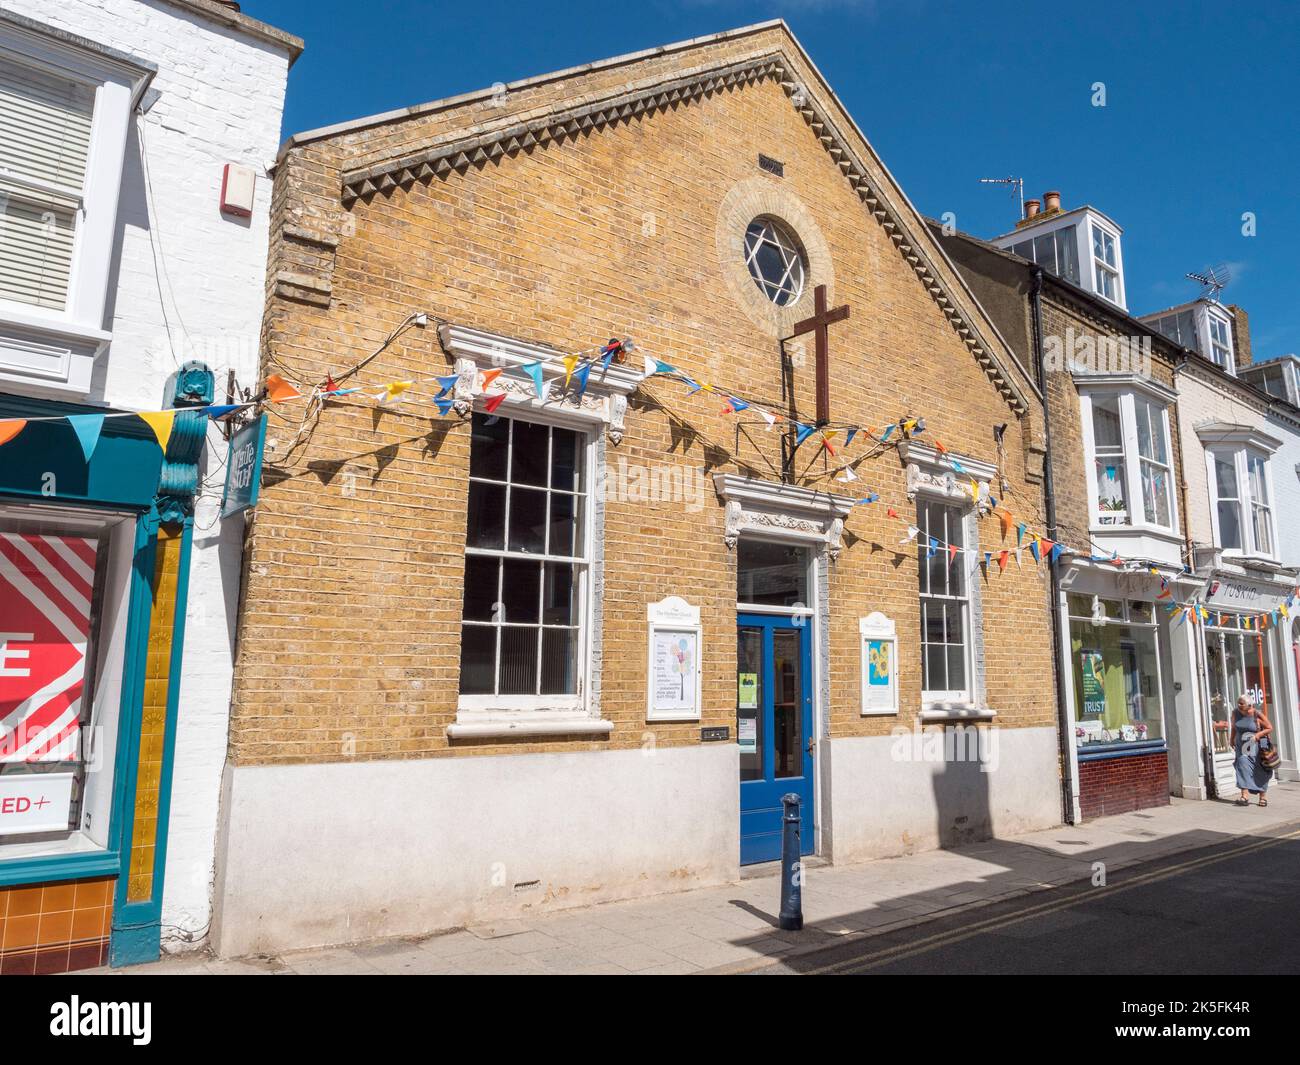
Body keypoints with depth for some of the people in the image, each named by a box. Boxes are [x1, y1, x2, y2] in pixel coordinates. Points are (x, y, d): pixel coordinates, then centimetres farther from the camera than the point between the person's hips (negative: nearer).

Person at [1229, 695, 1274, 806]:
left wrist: (1258, 735, -19)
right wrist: (1231, 739, 18)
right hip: (1242, 746, 3)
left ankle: (1263, 797, 24)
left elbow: (1270, 728, -6)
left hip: (1256, 746, -3)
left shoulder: (1257, 715, -13)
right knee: (1243, 767, -12)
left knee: (1260, 772, 7)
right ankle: (1245, 796, -17)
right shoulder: (1235, 713, 0)